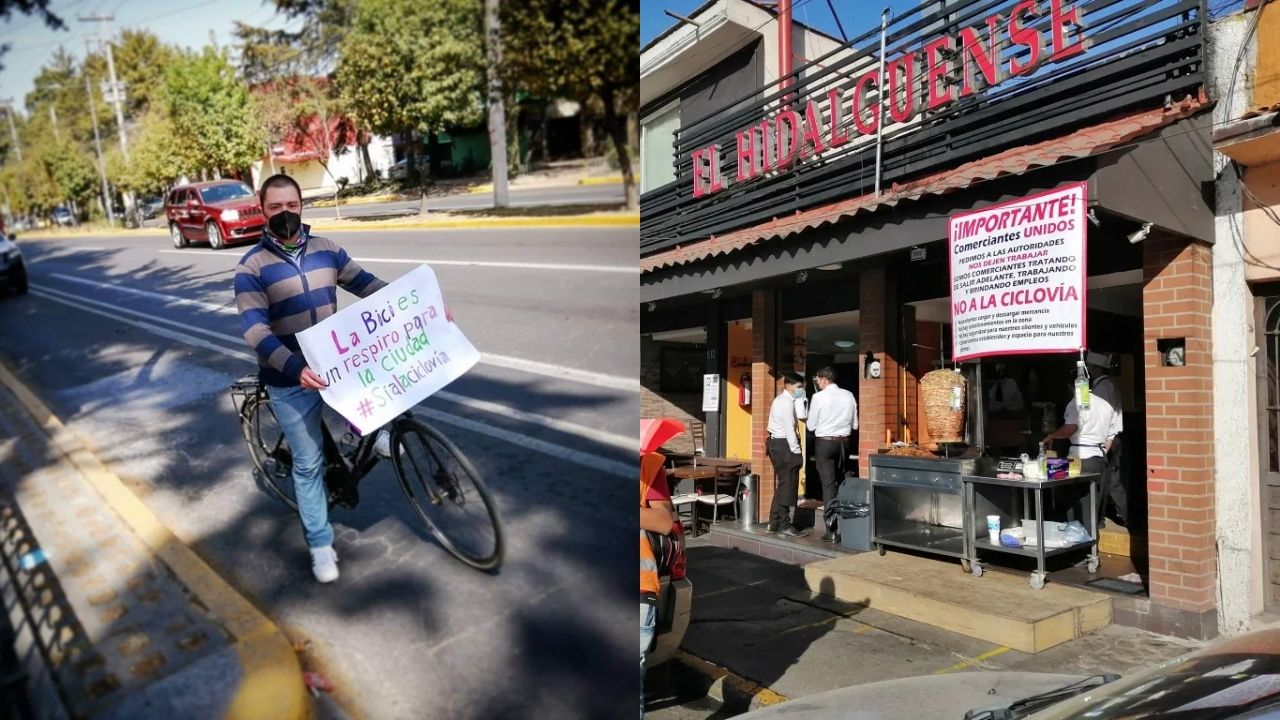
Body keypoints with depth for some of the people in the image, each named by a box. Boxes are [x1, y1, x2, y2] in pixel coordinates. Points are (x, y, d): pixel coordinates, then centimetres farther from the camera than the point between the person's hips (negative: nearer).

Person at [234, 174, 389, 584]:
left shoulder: (325, 249, 1)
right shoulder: (252, 267, -12)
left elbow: (367, 284, 4)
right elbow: (255, 330, -22)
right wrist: (295, 369, -39)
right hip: (290, 379, -4)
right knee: (309, 463, 3)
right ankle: (320, 545, 19)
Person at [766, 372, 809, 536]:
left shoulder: (785, 400, 17)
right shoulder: (785, 402, -17)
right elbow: (789, 429, -19)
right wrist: (796, 451, -18)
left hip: (778, 444, 11)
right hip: (782, 445, -11)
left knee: (782, 483, 15)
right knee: (787, 484, -6)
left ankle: (774, 522, 20)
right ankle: (784, 525, -1)